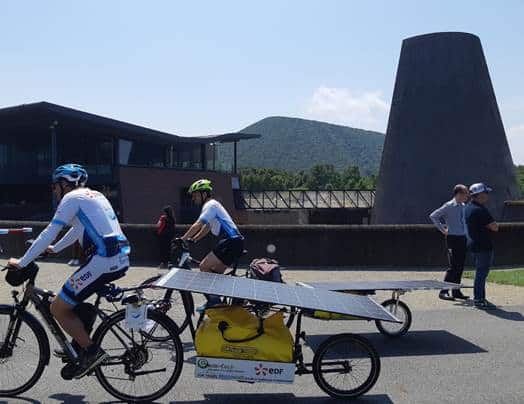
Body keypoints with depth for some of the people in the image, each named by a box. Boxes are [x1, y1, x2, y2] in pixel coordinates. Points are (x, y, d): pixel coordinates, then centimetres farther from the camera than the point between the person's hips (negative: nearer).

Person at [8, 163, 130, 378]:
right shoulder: (94, 195, 24)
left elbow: (49, 233, -5)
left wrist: (22, 262, 3)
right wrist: (54, 249, 45)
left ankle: (92, 351, 1)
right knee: (72, 297, 29)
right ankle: (79, 344, 30)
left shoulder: (72, 198, -2)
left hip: (103, 261, -9)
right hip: (121, 259, 9)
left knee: (58, 309, 1)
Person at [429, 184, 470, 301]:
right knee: (453, 266, -11)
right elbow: (433, 216, -14)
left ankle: (456, 292, 17)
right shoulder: (449, 206, -11)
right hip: (453, 238, -7)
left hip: (463, 238, 7)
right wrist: (443, 230, -12)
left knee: (460, 266, 9)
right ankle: (444, 291, -6)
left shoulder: (463, 206, 11)